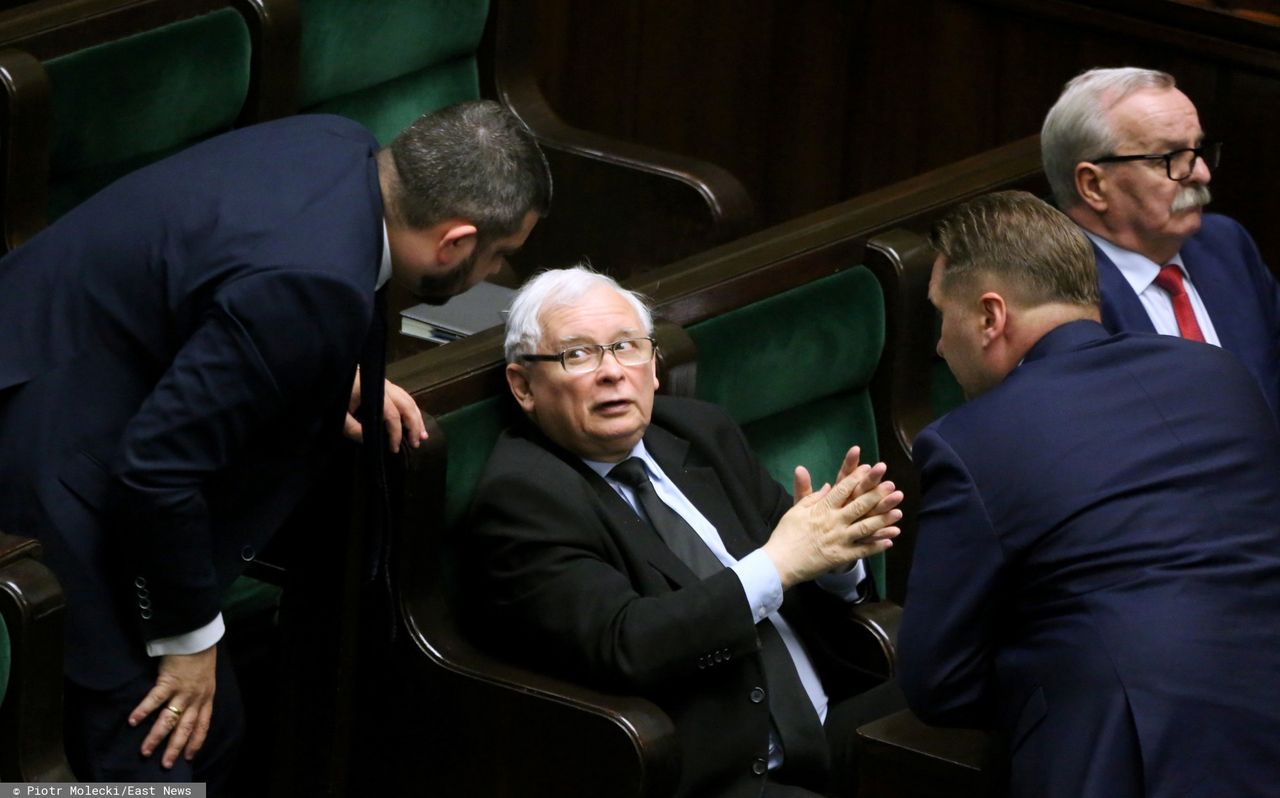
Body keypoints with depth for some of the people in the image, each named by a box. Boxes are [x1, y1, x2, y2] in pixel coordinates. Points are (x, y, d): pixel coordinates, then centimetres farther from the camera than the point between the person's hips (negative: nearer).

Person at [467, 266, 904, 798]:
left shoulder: (701, 433, 15)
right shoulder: (523, 496, -7)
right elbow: (622, 647, -20)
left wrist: (837, 555, -6)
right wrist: (778, 564, -17)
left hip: (829, 729, 7)